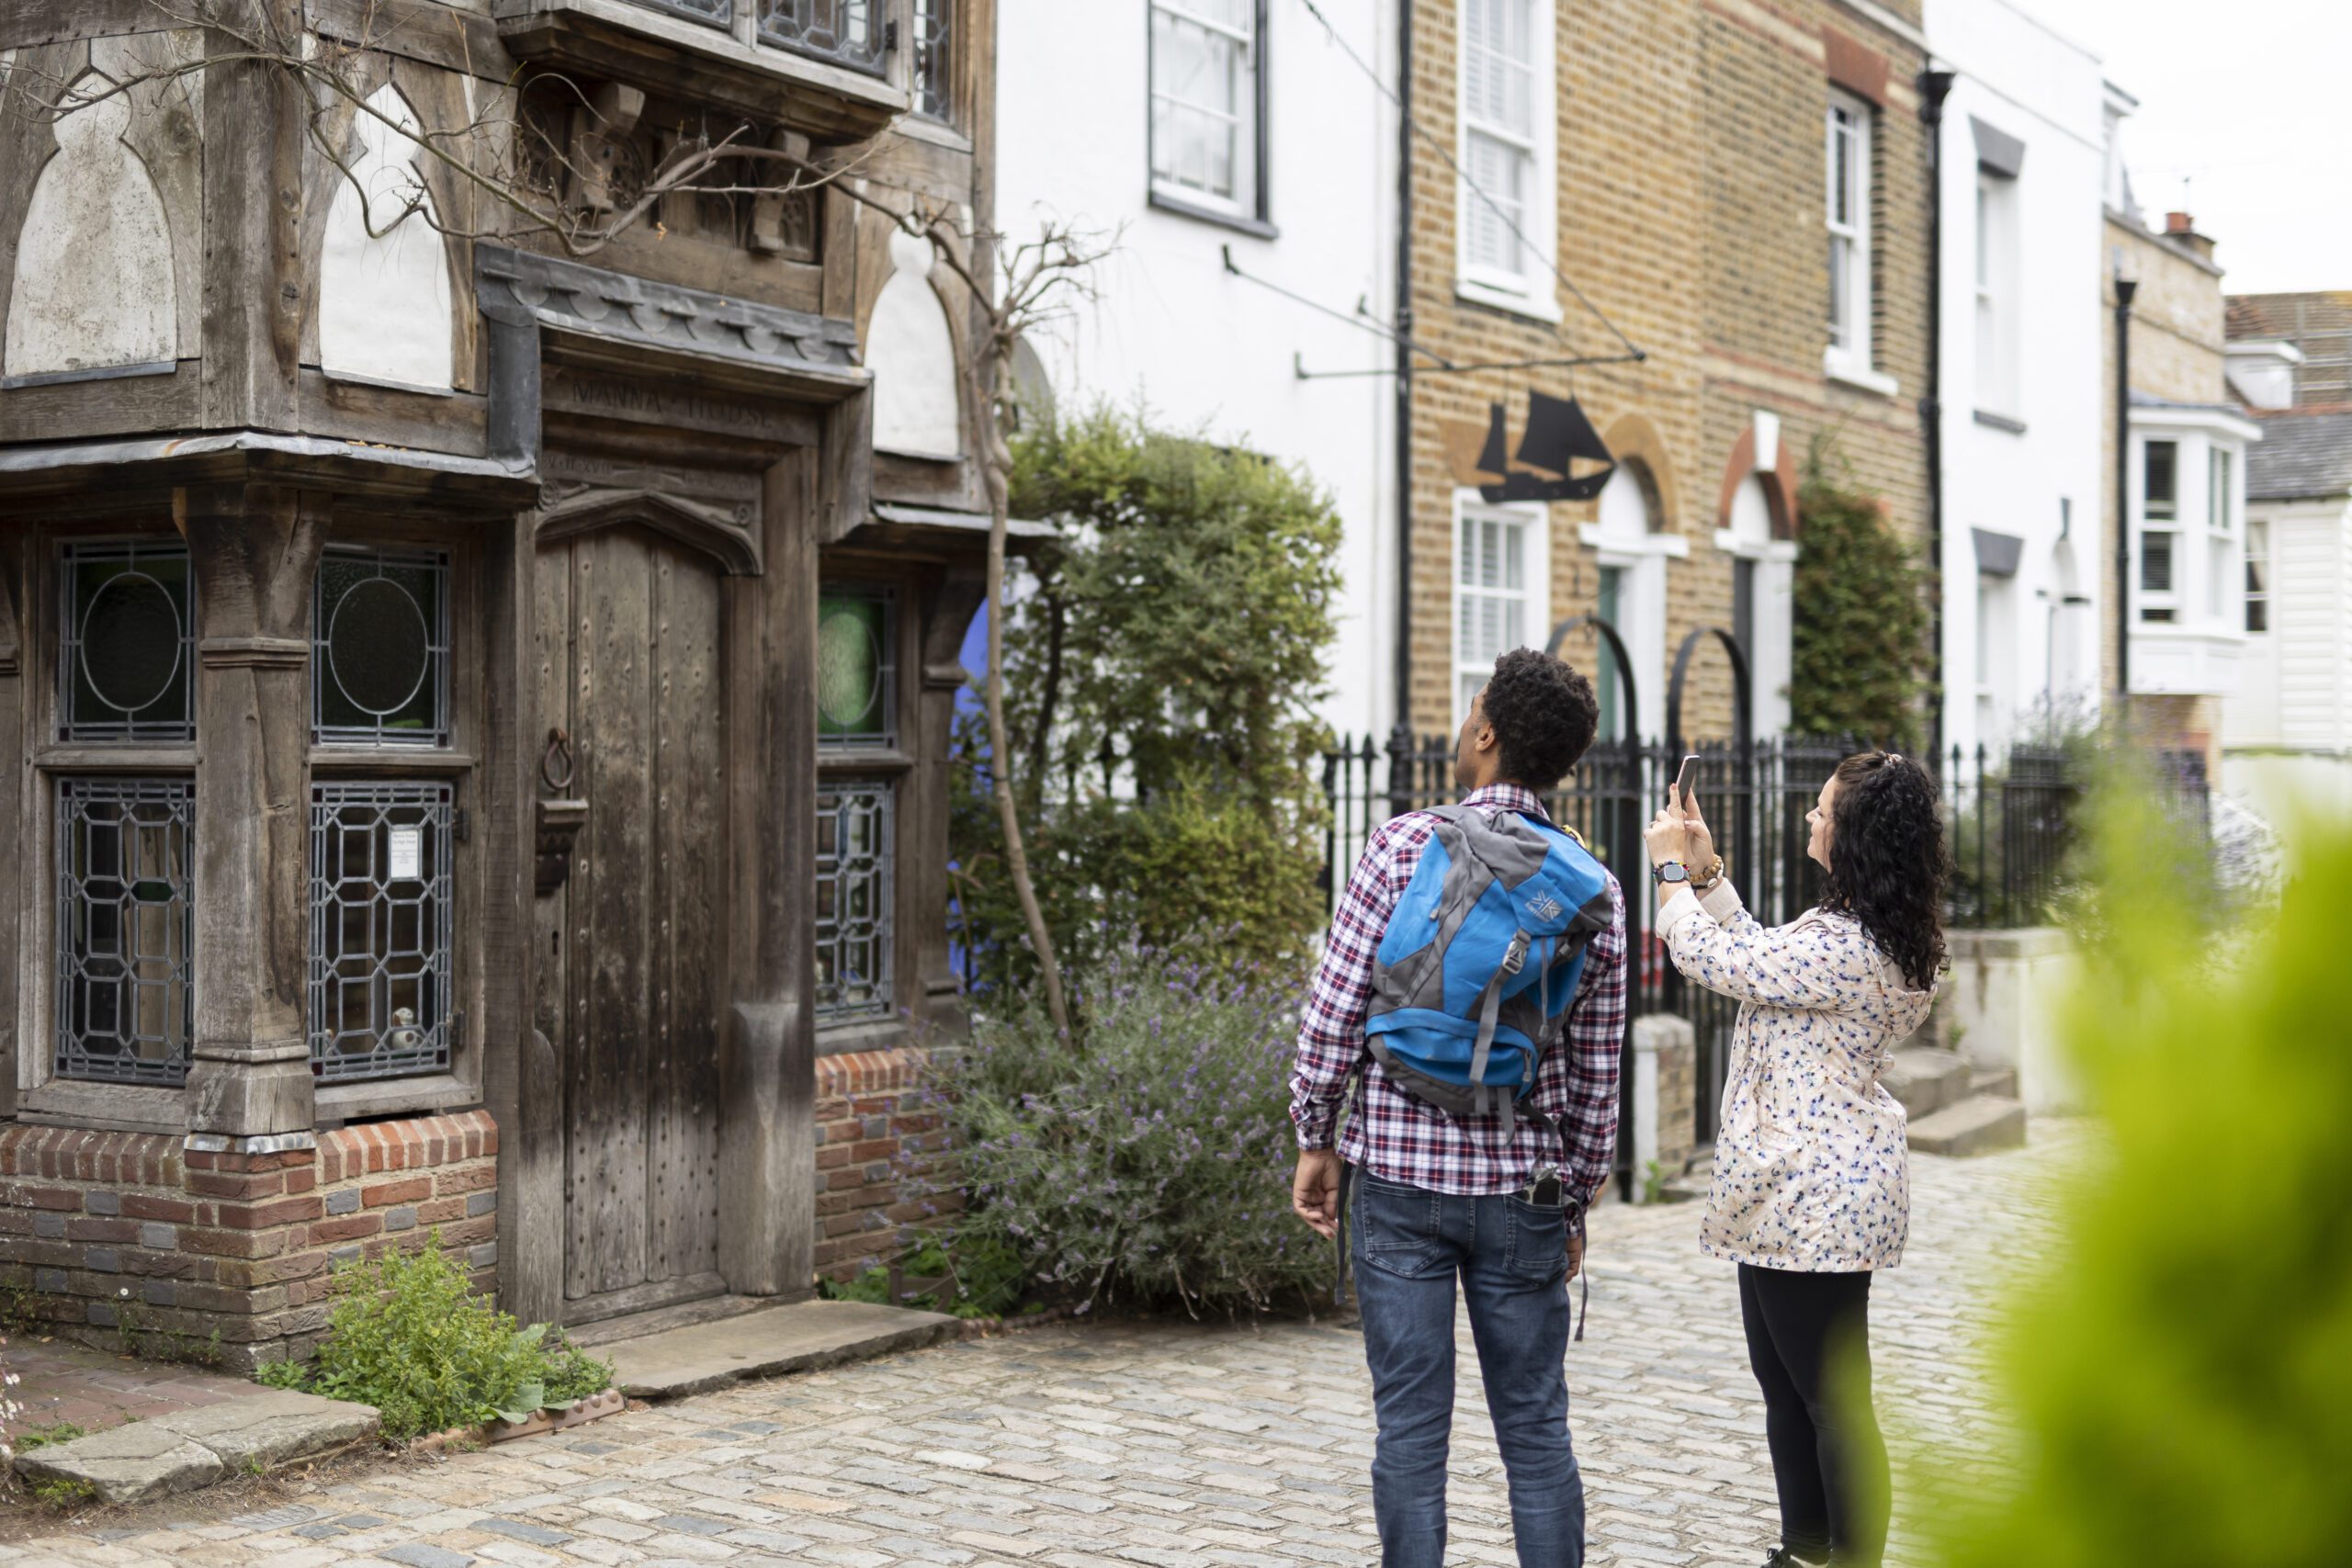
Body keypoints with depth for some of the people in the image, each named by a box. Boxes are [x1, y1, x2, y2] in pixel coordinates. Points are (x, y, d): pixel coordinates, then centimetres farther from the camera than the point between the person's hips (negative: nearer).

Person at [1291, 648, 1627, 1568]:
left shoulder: (1405, 846, -7)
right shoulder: (1595, 892, 2)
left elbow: (1334, 1010, -8)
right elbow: (1595, 1074, 6)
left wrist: (1316, 1141, 4)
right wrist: (1578, 1199, 16)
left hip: (1400, 1179, -2)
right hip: (1525, 1192, 2)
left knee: (1411, 1427, 4)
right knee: (1536, 1430, 10)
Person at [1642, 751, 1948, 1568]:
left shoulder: (1845, 948, -25)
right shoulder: (1872, 935, 8)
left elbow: (1711, 959, -15)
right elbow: (1757, 956, 19)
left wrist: (1672, 871, 1)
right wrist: (1706, 870, 16)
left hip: (1814, 1203, -11)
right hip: (1811, 1194, 11)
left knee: (1833, 1404, 0)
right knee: (1787, 1390, 21)